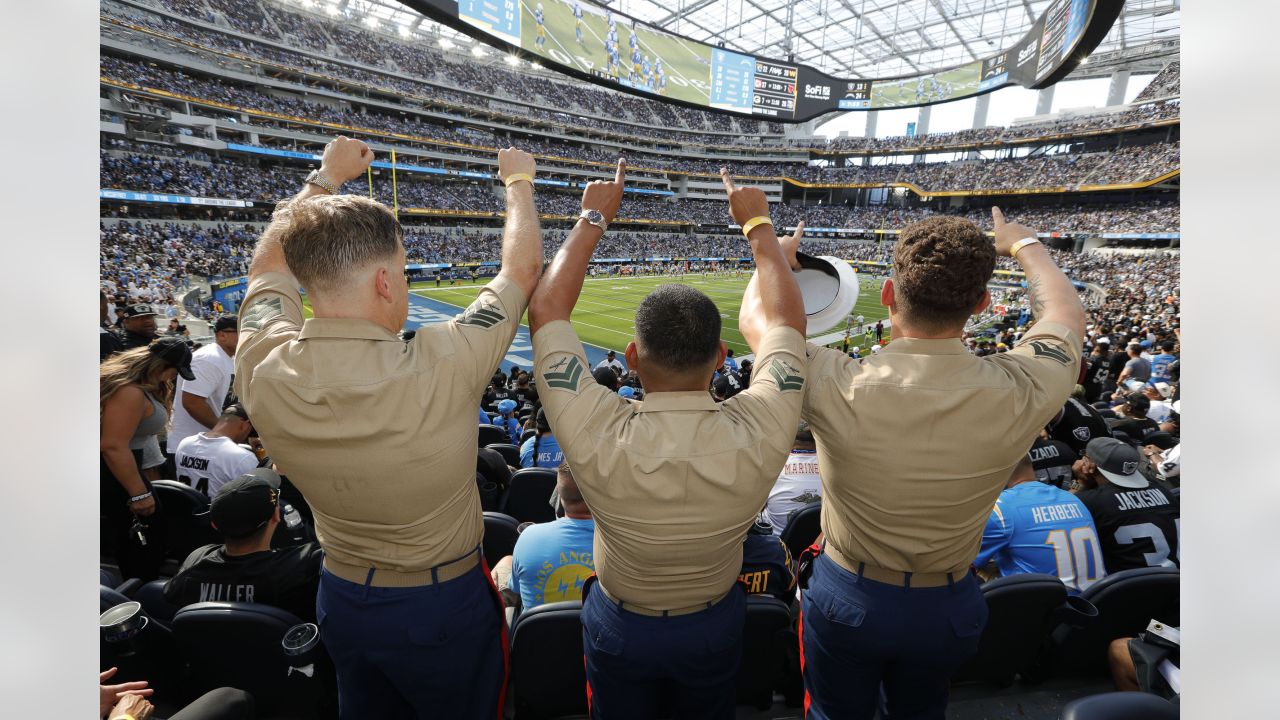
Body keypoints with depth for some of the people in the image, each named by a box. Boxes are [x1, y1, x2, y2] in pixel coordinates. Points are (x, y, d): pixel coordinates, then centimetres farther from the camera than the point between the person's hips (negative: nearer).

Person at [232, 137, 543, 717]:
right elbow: (522, 269, -16)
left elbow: (269, 263, 2)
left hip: (342, 599, 5)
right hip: (445, 603, -4)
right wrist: (519, 183, 1)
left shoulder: (262, 375, -20)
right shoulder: (438, 370, -33)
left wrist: (325, 178, 13)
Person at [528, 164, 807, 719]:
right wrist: (758, 225, -5)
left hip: (619, 626, -1)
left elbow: (546, 310, -23)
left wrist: (593, 219, -13)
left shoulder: (597, 439, -38)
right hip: (715, 625, 2)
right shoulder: (758, 435, -34)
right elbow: (785, 319, -16)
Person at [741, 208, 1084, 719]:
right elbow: (1065, 312, 0)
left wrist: (776, 255, 8)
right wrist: (1023, 244, 19)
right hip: (948, 606, 3)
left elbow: (755, 317, -12)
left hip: (844, 597, -2)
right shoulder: (1020, 393, -25)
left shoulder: (837, 388, -32)